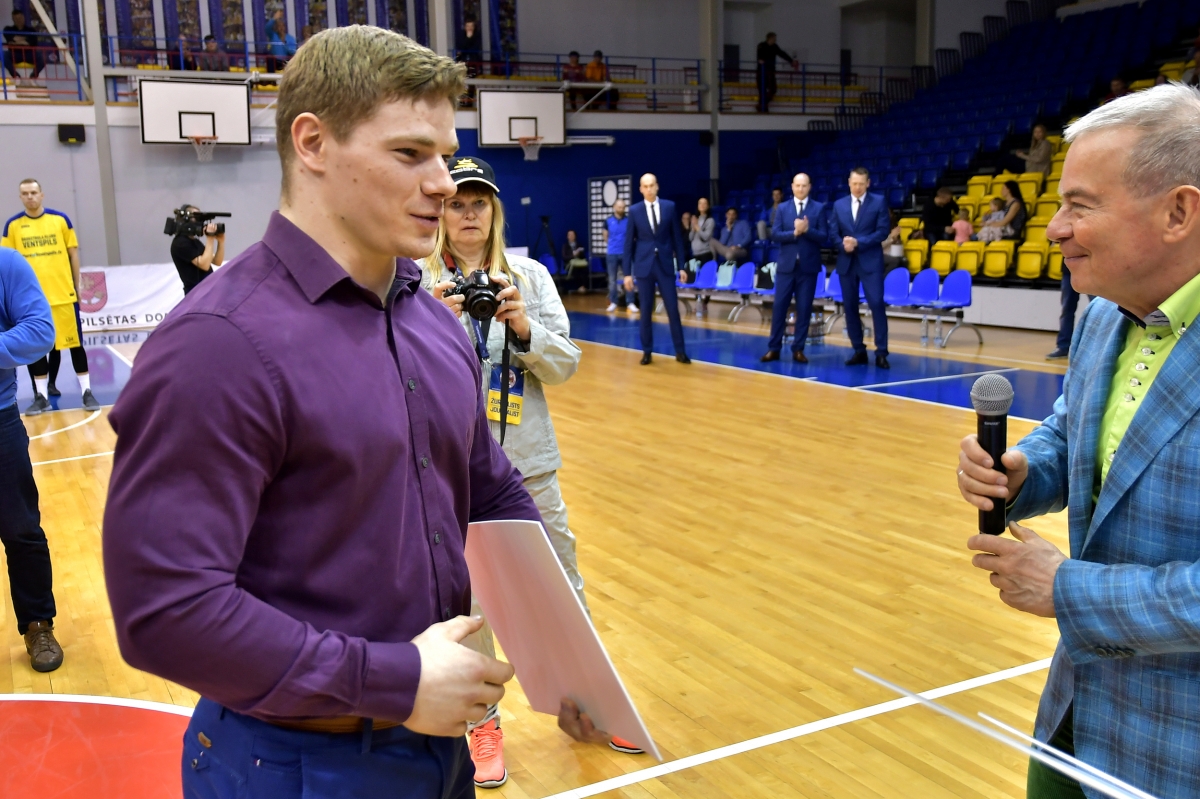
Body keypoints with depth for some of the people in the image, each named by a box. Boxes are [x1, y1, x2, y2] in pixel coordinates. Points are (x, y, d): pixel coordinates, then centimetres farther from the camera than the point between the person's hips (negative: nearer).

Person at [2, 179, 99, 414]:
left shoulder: (60, 219, 2)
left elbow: (73, 254, 7)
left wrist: (76, 286, 7)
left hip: (63, 292, -1)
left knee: (74, 342, 3)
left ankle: (87, 392, 9)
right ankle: (41, 396, 15)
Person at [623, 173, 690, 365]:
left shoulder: (669, 206, 2)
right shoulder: (634, 211, 1)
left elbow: (677, 237, 5)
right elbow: (629, 242, 2)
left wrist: (681, 266, 2)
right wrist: (627, 272, -1)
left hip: (665, 264, 0)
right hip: (644, 266, 0)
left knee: (673, 309, 0)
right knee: (646, 311, 4)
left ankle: (680, 351, 8)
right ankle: (647, 351, 14)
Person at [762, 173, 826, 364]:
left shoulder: (819, 208, 3)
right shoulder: (782, 208, 6)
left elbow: (824, 238, -4)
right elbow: (775, 235, -3)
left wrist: (807, 230, -20)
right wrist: (794, 233, -17)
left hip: (808, 266, -1)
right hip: (786, 265, 1)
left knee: (804, 309, 2)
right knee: (779, 306, 1)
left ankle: (798, 349, 10)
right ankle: (774, 348, 7)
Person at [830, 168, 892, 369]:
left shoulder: (879, 202, 2)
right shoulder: (839, 205, 11)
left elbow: (883, 231, -6)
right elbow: (833, 233, 8)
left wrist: (858, 243, -15)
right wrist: (843, 245, -13)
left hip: (871, 262, -4)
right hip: (846, 262, 4)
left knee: (877, 304, -11)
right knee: (850, 307, 5)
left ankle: (881, 352, -7)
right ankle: (859, 351, 13)